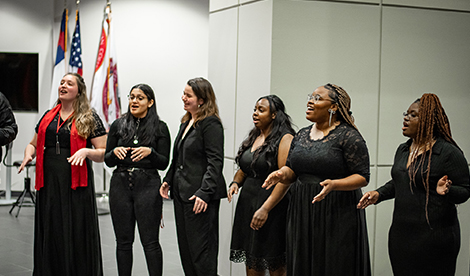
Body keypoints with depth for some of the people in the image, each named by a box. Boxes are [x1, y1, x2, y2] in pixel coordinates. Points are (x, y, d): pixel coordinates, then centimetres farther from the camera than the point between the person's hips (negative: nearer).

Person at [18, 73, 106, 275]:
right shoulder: (48, 117, 15)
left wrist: (86, 151, -19)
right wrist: (29, 153, 2)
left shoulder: (90, 118, 2)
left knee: (76, 234, -2)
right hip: (48, 182, 4)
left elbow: (103, 153, 0)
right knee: (50, 234, 7)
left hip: (76, 183, -4)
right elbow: (34, 143, 24)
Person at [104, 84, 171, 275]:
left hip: (147, 186, -3)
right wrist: (115, 152, -11)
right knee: (123, 241, 8)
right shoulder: (118, 125, 9)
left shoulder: (159, 128, 2)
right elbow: (107, 160, 10)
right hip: (120, 185, 3)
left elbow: (164, 163, -1)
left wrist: (150, 152, -19)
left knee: (150, 242, -2)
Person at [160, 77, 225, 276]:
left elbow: (215, 162, -19)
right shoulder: (186, 122, 16)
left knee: (201, 247, -4)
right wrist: (168, 180, 15)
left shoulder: (211, 124, -13)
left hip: (200, 197, -9)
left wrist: (204, 193, -25)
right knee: (185, 246, 13)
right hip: (181, 193, 9)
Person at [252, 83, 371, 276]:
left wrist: (334, 184, -26)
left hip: (337, 213, -6)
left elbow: (362, 177, -11)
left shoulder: (348, 136, -9)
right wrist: (283, 174, -6)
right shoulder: (302, 135, 12)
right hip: (302, 213, 6)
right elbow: (291, 170, 16)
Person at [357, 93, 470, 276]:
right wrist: (378, 194, 8)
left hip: (433, 238, -7)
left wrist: (446, 191, -28)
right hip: (401, 233, 7)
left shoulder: (449, 153, -10)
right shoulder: (403, 150, 12)